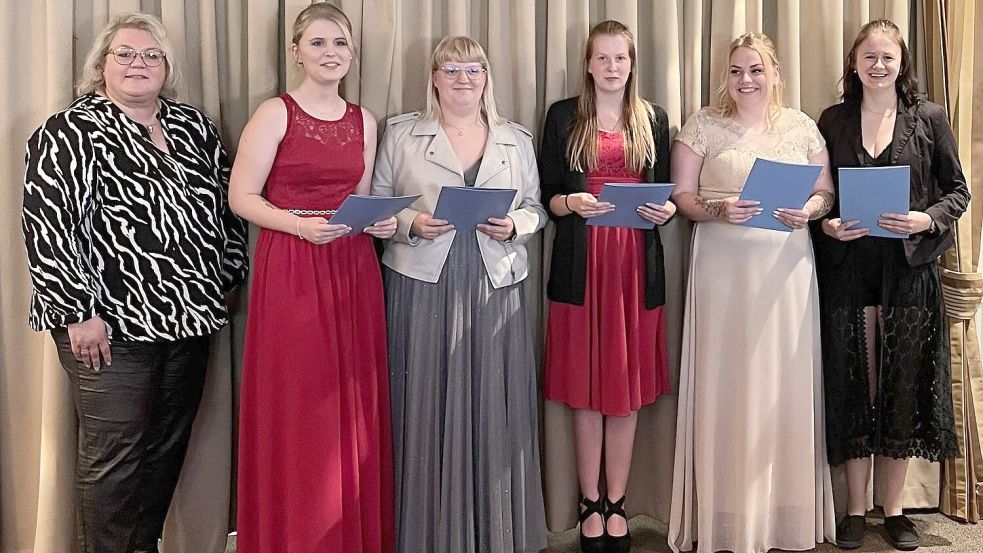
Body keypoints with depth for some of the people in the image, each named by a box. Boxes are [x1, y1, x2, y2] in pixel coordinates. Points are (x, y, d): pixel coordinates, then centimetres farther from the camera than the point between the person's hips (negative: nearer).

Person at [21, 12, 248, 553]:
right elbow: (48, 224, -13)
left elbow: (226, 204, 18)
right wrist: (79, 311, -17)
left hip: (188, 321, 6)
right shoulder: (70, 132, -5)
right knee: (113, 456, 1)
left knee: (168, 447, 14)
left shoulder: (193, 127, 13)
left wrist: (230, 277, 13)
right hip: (112, 326, -6)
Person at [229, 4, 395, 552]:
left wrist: (381, 221, -2)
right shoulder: (275, 113, -3)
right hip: (291, 266, -4)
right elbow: (241, 196, -6)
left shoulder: (363, 120, 13)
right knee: (295, 409, -1)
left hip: (353, 268, 5)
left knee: (354, 402, 7)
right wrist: (299, 224, -20)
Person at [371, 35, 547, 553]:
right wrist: (411, 224, -12)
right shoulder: (400, 133, 7)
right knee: (426, 408, -1)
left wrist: (515, 225, -7)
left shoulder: (516, 140, 13)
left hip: (496, 289, 2)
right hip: (422, 286, -1)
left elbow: (536, 207, 14)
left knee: (493, 408, 3)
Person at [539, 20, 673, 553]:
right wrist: (571, 203, -16)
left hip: (635, 264, 2)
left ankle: (616, 503, 17)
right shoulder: (563, 116, 6)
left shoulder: (653, 119, 12)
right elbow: (546, 195, 4)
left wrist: (666, 209, -7)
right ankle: (590, 504, 16)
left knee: (627, 389, 5)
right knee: (584, 390, 3)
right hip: (581, 264, -1)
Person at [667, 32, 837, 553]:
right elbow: (681, 194, 2)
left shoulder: (801, 126, 11)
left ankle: (787, 511, 17)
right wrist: (717, 210, -16)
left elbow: (826, 191, 12)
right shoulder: (702, 125, 5)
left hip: (787, 268, 2)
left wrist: (809, 210, -9)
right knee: (724, 384, -1)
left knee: (785, 384, 3)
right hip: (722, 270, -2)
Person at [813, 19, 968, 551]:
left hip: (909, 269, 0)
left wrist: (928, 219, -13)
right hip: (847, 271, 0)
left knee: (903, 385, 5)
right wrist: (827, 225, -11)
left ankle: (894, 507, 20)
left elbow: (958, 191, 5)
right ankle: (855, 508, 16)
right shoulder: (832, 121, 6)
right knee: (853, 384, 4)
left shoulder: (929, 118, 4)